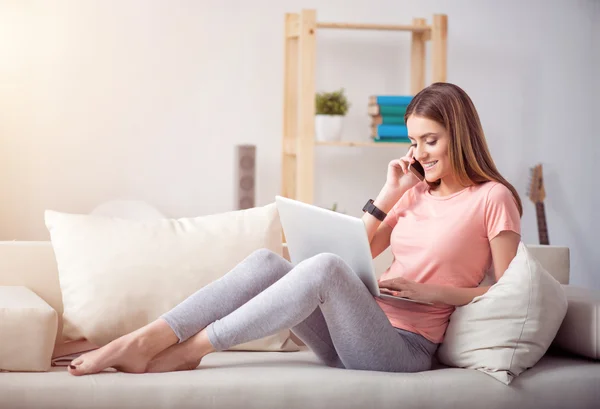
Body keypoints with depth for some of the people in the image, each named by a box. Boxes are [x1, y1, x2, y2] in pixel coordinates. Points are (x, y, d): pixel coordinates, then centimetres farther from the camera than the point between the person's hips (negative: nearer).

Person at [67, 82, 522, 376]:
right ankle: (147, 338, -26)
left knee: (326, 267, -32)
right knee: (266, 261, -15)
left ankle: (188, 351, -28)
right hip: (351, 343, 7)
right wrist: (389, 194, 9)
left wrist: (430, 290, -11)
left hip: (404, 347, -6)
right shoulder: (416, 192, 20)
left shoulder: (493, 198, 1)